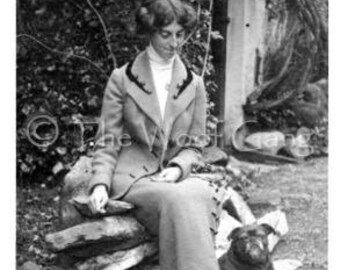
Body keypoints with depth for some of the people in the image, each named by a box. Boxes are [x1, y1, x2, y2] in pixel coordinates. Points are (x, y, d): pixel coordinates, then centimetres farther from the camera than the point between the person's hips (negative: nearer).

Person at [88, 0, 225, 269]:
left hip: (174, 174, 3)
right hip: (132, 175, -3)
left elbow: (194, 145, 10)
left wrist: (177, 169, -12)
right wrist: (100, 183, -15)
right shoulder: (122, 79, 2)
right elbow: (108, 141, 2)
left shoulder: (194, 84, 10)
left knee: (204, 195, -32)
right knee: (178, 200, -34)